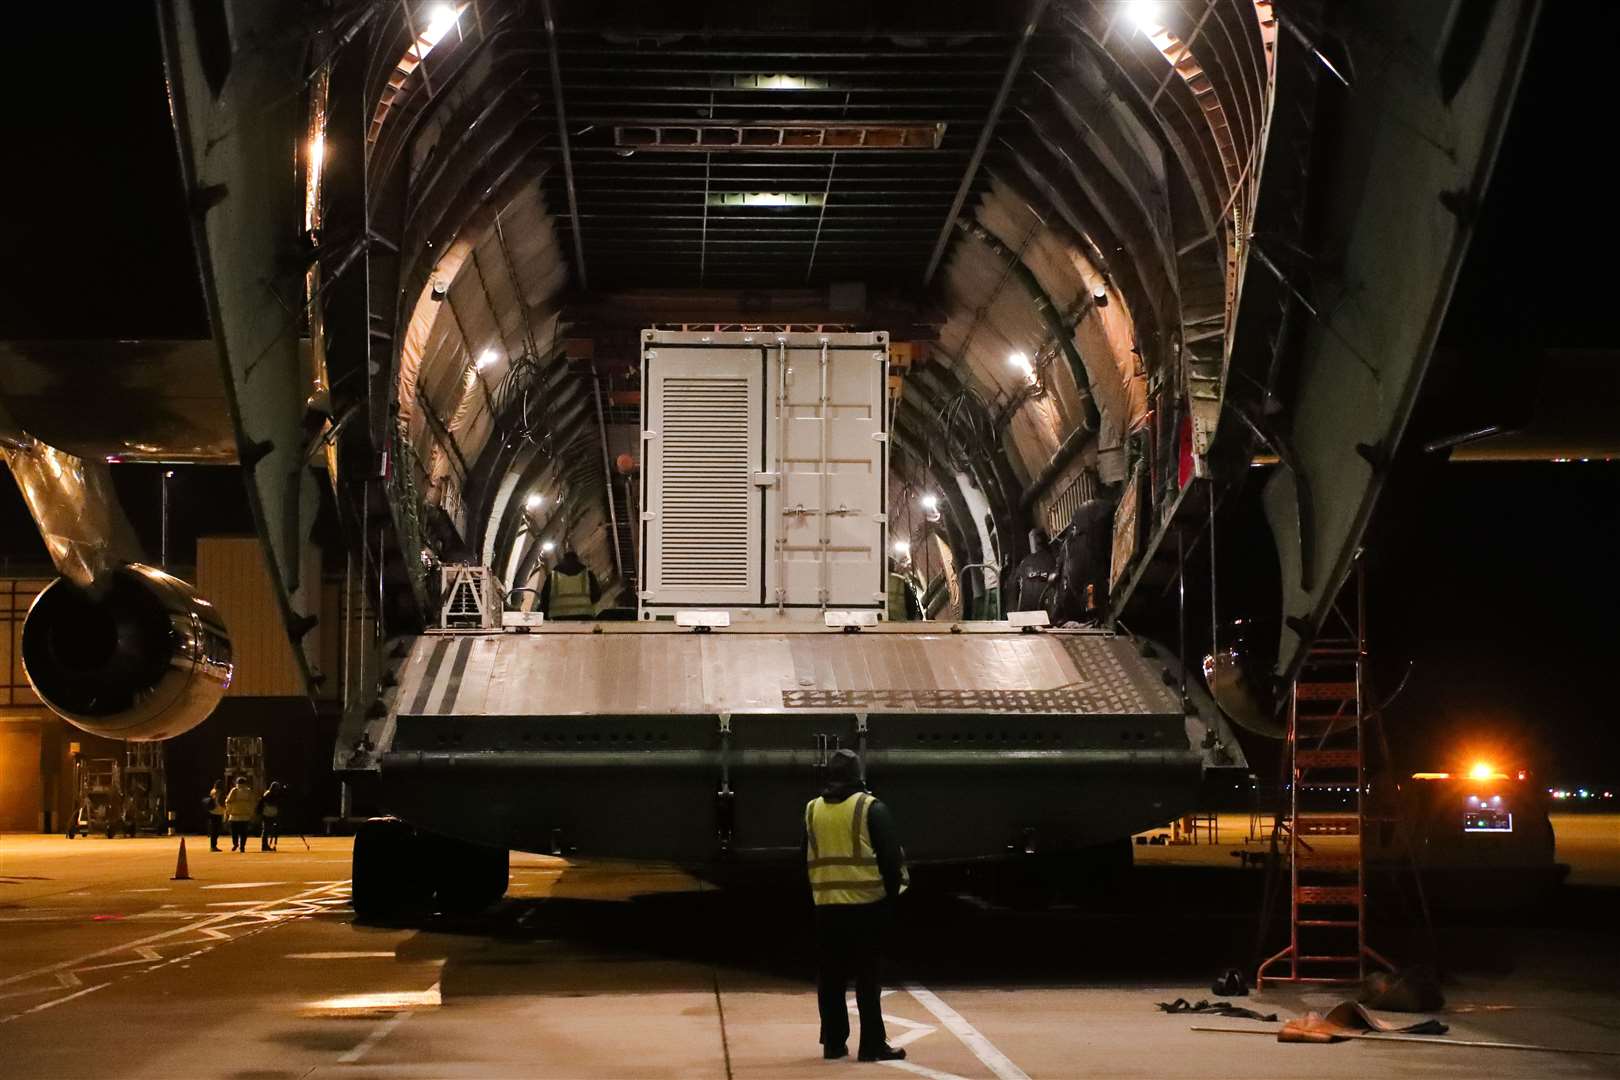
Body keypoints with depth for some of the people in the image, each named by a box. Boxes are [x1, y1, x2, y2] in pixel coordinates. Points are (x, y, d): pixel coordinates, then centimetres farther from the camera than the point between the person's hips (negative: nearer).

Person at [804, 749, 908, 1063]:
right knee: (867, 978, 0)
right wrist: (892, 894, 3)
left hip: (826, 906, 4)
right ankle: (873, 1045, 0)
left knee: (831, 978, 10)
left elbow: (806, 860, 12)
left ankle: (834, 1043, 13)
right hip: (867, 905, -4)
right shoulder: (871, 808, -6)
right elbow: (890, 857, -7)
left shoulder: (812, 811, 6)